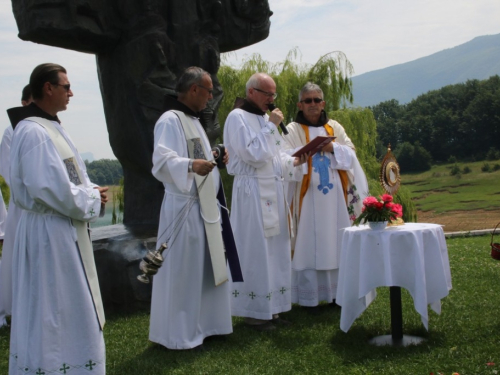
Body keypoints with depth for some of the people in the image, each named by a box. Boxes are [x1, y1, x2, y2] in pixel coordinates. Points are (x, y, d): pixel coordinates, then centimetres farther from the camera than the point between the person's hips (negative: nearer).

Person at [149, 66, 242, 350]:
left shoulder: (193, 121, 17)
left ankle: (203, 324, 27)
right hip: (184, 207, -10)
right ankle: (181, 334, 9)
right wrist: (191, 165, -43)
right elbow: (162, 160, -27)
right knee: (183, 271, -2)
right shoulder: (170, 120, -13)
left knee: (207, 267, 15)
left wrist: (213, 158, 10)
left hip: (205, 205, 10)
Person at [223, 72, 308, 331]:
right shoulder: (237, 118, -9)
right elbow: (254, 155, -19)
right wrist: (271, 126, -14)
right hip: (252, 192, -8)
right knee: (255, 251, -5)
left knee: (275, 249, 9)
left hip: (273, 191, 9)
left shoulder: (265, 118, 17)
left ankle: (270, 308, 18)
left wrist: (294, 161, 4)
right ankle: (253, 312, 5)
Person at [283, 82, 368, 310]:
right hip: (308, 196, -4)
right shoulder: (293, 130, 3)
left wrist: (333, 148, -11)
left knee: (336, 243, 5)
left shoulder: (335, 128, 14)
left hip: (335, 196, 4)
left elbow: (351, 153, 7)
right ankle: (309, 297, 1)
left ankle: (335, 292, 14)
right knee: (309, 243, -4)